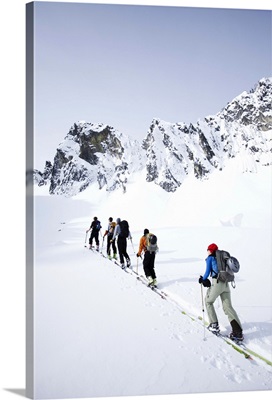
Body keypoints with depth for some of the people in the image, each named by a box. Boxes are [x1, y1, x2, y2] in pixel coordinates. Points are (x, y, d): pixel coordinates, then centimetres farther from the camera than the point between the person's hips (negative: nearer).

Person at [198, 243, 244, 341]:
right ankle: (238, 332, -4)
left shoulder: (210, 258, 3)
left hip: (217, 283, -6)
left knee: (208, 301, 17)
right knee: (228, 307, 5)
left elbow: (208, 271, -3)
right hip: (226, 284, 6)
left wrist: (203, 279, 16)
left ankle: (214, 325, 13)